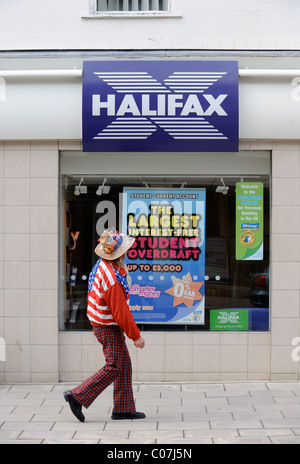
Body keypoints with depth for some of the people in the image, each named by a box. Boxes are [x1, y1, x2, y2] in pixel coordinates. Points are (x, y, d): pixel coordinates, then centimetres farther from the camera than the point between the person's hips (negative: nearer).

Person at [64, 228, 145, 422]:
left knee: (125, 365, 11)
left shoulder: (102, 265, 1)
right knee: (114, 368, -4)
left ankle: (124, 408, 14)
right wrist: (136, 335, -17)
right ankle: (78, 397, -1)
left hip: (103, 322, 10)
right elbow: (121, 312, -25)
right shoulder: (112, 280, -29)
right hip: (109, 327, -10)